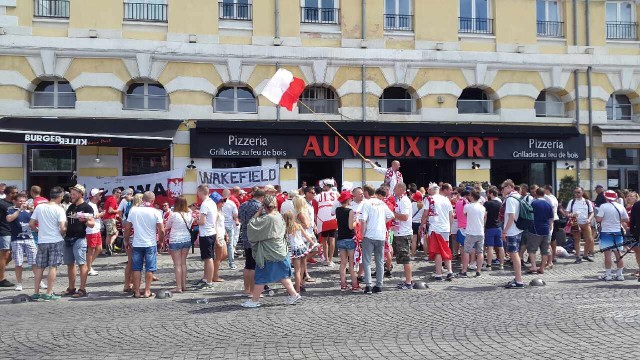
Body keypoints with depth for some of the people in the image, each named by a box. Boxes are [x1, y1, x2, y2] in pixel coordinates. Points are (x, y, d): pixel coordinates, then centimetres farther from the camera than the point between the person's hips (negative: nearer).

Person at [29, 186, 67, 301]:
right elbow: (63, 228, -16)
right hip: (56, 241, -4)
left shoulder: (39, 207, 3)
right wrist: (62, 233, 5)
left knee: (39, 267, 12)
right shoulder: (59, 209, -10)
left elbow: (31, 224, 3)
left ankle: (36, 293, 16)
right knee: (53, 267, 1)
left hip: (42, 241, 4)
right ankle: (48, 294, 2)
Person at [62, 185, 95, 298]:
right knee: (70, 264, 11)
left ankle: (82, 289, -8)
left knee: (82, 263, -8)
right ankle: (71, 288, 19)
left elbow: (92, 224, -12)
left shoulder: (87, 207, -5)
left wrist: (85, 221, -30)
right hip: (68, 238, 8)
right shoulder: (71, 207, 18)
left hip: (79, 239, -8)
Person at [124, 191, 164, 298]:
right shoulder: (156, 212, -7)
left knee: (136, 268, 9)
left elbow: (127, 228, 2)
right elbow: (161, 230, -9)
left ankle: (137, 292, 11)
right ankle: (147, 291, 7)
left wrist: (126, 241, 16)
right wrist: (161, 240, 8)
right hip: (151, 244, -2)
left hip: (137, 244, 2)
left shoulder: (133, 210, 0)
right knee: (149, 268, 6)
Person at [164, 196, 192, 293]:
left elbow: (167, 226, 1)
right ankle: (184, 285, 19)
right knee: (183, 263, 14)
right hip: (187, 239, 5)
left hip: (175, 240, -5)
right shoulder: (189, 214, -1)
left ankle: (178, 287, 0)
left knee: (177, 264, 0)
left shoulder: (173, 214, -14)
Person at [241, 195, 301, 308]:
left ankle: (254, 300, 12)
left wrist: (258, 212, -8)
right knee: (282, 275, 18)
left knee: (261, 277, 3)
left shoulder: (267, 219, -21)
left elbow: (251, 224, -17)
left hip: (268, 253, -7)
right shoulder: (279, 216, 1)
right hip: (280, 251, 7)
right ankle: (293, 294, 18)